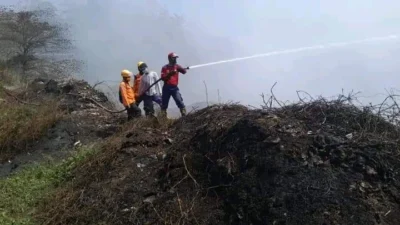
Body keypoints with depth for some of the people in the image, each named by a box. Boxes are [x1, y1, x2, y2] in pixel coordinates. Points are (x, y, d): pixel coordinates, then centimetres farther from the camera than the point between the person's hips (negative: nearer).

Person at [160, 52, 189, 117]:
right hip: (166, 88, -1)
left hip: (174, 88, 1)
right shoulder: (165, 68, 1)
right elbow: (163, 78, -9)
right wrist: (169, 74, -21)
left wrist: (185, 69, -30)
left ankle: (184, 116, -10)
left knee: (180, 102, -12)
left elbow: (184, 72, -9)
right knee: (164, 104, 7)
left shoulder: (177, 66, 6)